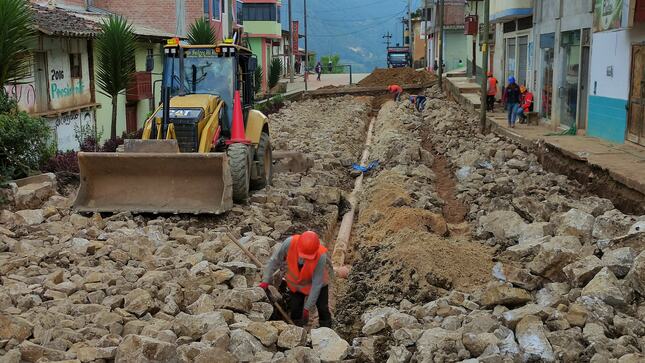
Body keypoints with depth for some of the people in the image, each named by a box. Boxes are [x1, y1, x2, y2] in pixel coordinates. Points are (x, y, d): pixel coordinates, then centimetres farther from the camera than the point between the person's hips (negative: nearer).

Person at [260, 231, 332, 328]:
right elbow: (275, 260, -18)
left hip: (317, 280, -2)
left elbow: (317, 284, -30)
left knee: (323, 308, 4)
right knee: (294, 309, 4)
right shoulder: (290, 243, -36)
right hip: (295, 282, 2)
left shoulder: (321, 256, -39)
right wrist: (266, 280, -20)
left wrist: (307, 308, -26)